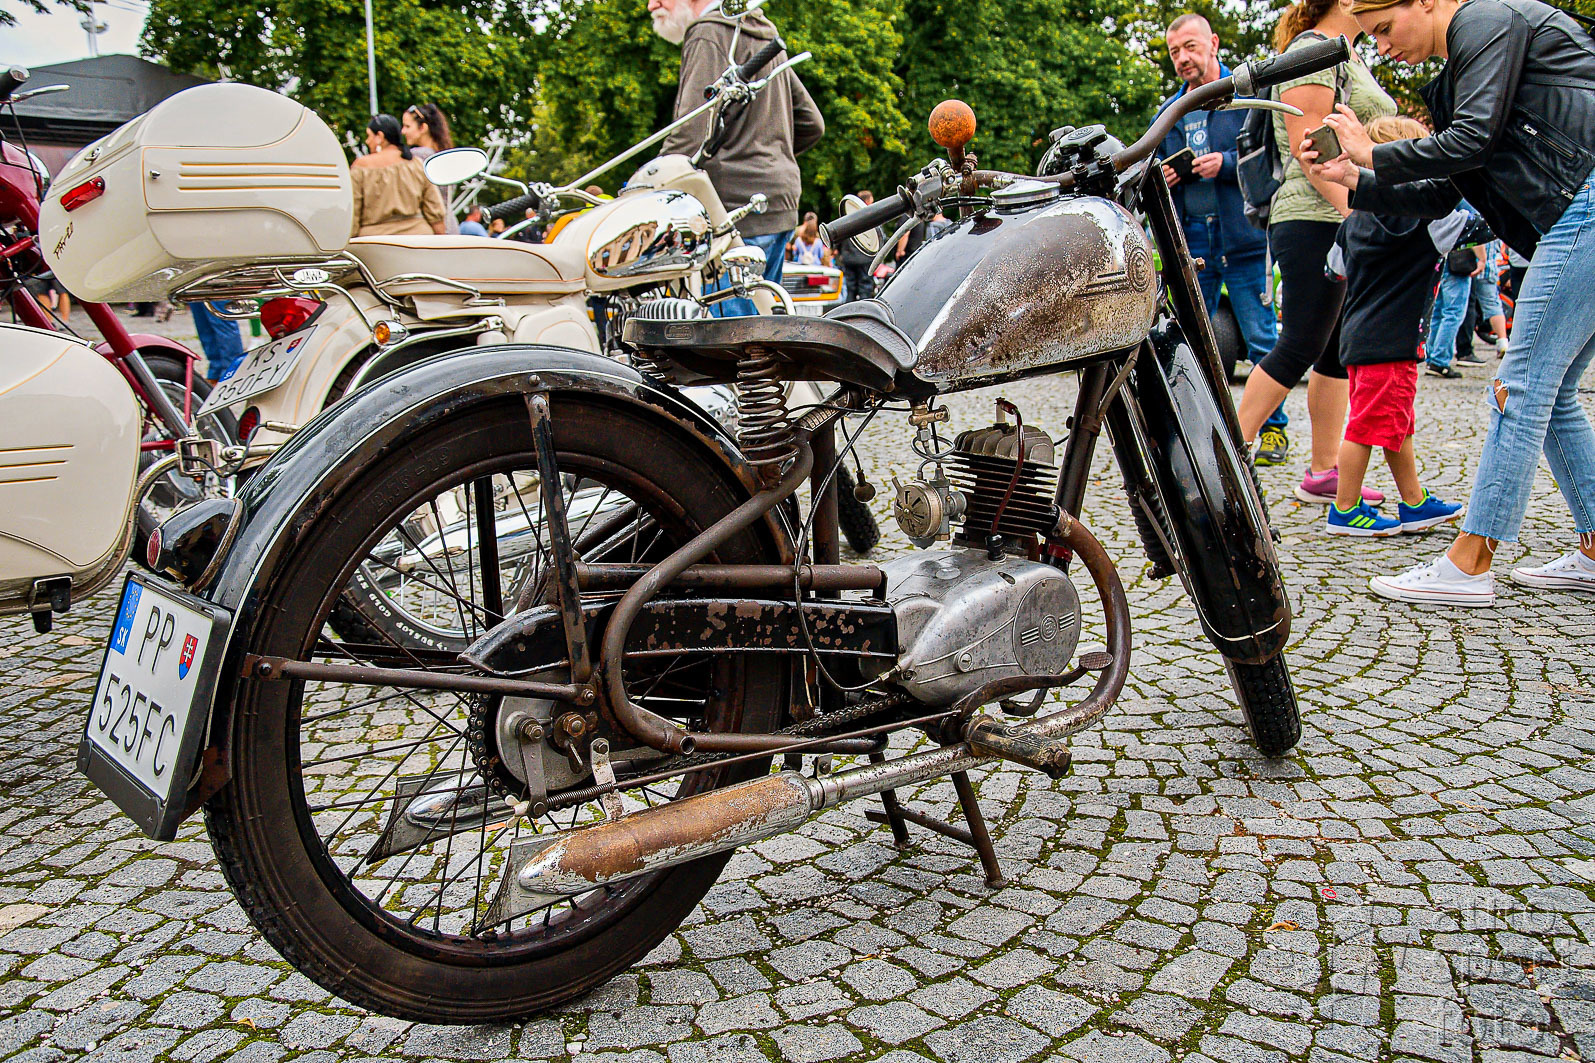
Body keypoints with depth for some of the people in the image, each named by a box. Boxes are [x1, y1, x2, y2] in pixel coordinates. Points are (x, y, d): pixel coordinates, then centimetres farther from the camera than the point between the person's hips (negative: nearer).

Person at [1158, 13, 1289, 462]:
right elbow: (1154, 166, 26)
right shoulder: (1170, 110, 18)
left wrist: (1225, 164, -19)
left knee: (1261, 340, -3)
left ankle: (1273, 428, 8)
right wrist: (1162, 175, 4)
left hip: (1243, 235, -5)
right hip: (1189, 237, 5)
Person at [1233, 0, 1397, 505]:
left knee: (1340, 351, 7)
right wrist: (1351, 207, -25)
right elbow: (1307, 142, -18)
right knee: (1301, 347, -12)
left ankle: (1323, 472, 10)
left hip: (1351, 223, 10)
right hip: (1315, 220, -10)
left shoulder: (1349, 58, 24)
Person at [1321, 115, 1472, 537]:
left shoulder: (1356, 217, 10)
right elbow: (1473, 226, -13)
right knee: (1370, 425, -3)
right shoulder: (1419, 215, -15)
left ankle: (1414, 504, 27)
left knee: (1398, 424, 17)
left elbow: (1335, 267, 19)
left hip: (1360, 337, 10)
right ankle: (1344, 511, 4)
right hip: (1387, 341, -10)